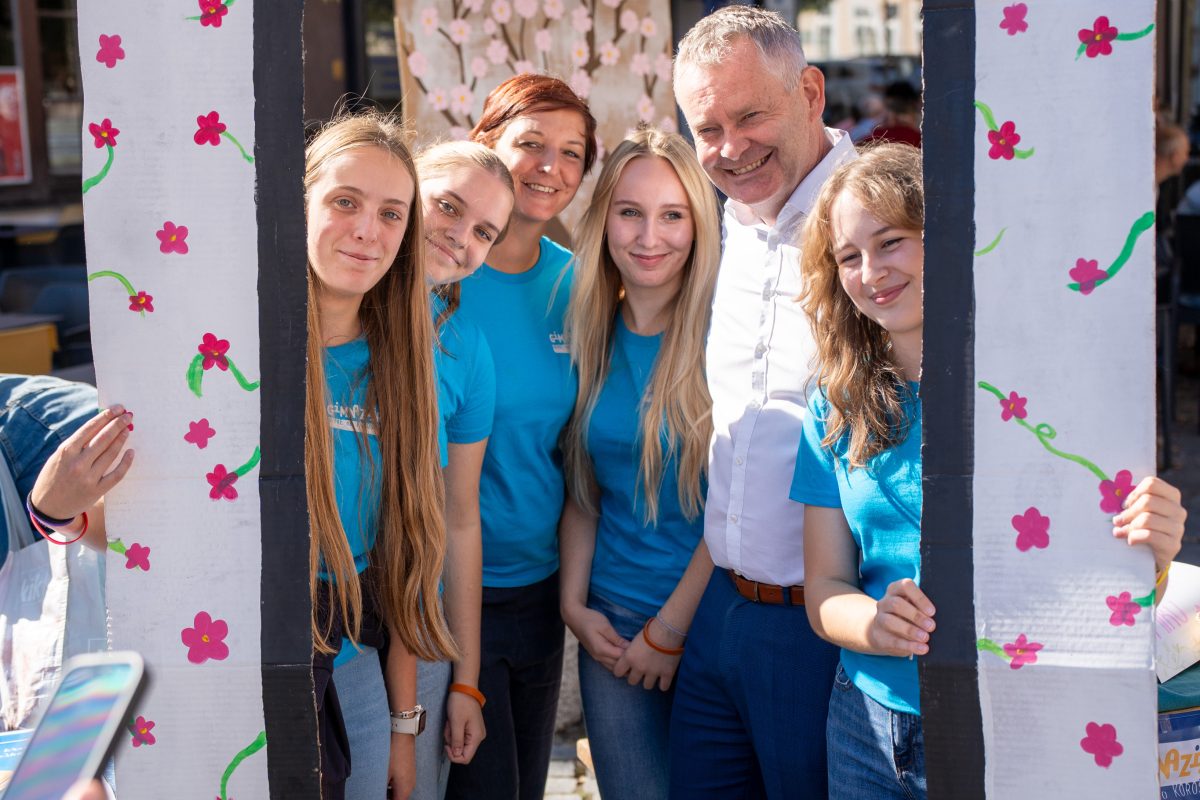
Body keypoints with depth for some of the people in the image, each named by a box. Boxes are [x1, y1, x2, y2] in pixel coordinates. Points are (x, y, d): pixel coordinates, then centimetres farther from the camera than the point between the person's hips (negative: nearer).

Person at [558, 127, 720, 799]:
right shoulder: (595, 336, 4)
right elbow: (584, 488, 10)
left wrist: (670, 628, -11)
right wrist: (575, 605, 1)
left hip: (709, 615, -4)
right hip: (611, 620, 4)